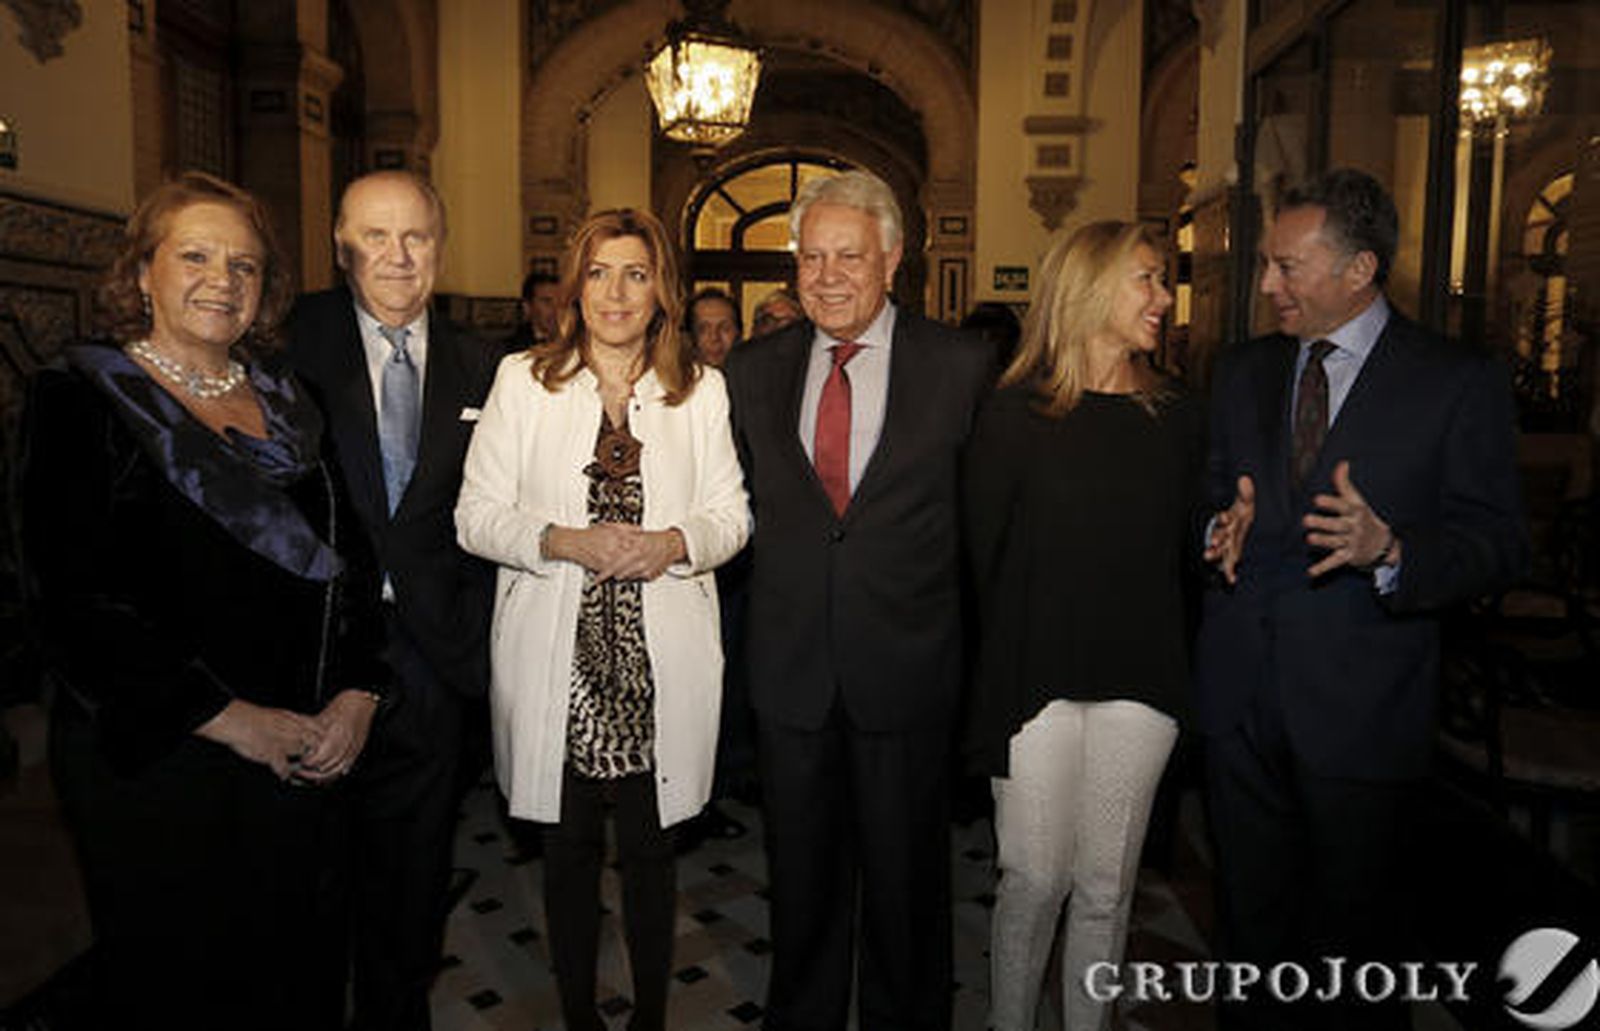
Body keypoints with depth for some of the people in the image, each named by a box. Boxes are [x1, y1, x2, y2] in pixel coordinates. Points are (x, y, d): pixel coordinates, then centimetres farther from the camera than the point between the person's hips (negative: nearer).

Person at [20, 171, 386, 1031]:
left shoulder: (283, 398, 10)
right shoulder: (80, 402, -6)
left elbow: (346, 558, 9)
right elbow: (77, 606, -14)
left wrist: (357, 695, -5)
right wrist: (231, 720, -16)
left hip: (308, 756, 5)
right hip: (158, 765, -4)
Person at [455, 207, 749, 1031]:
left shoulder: (701, 389, 6)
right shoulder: (522, 380, 3)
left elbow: (731, 515, 7)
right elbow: (475, 516, 1)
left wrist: (673, 544, -14)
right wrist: (564, 541, -16)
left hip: (661, 659, 1)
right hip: (557, 655, 0)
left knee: (650, 847, 10)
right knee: (569, 845, 11)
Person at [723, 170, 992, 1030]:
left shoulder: (960, 366, -5)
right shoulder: (752, 371, 3)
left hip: (905, 670, -2)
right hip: (790, 670, 3)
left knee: (906, 880, 15)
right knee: (800, 879, 19)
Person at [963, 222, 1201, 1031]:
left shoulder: (1178, 419, 7)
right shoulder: (1015, 416, -3)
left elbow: (1186, 553, 9)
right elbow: (984, 555, -3)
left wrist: (1174, 669, 2)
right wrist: (999, 675, -4)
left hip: (1140, 681, 3)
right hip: (1036, 678, -3)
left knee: (1106, 885, 11)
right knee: (1034, 878, 4)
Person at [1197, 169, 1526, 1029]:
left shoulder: (1459, 383, -4)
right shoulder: (1242, 372, 10)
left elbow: (1497, 542, -7)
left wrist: (1388, 548, -26)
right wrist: (1223, 529, -9)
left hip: (1359, 704, -4)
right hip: (1238, 694, 4)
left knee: (1350, 928, 10)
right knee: (1251, 913, 17)